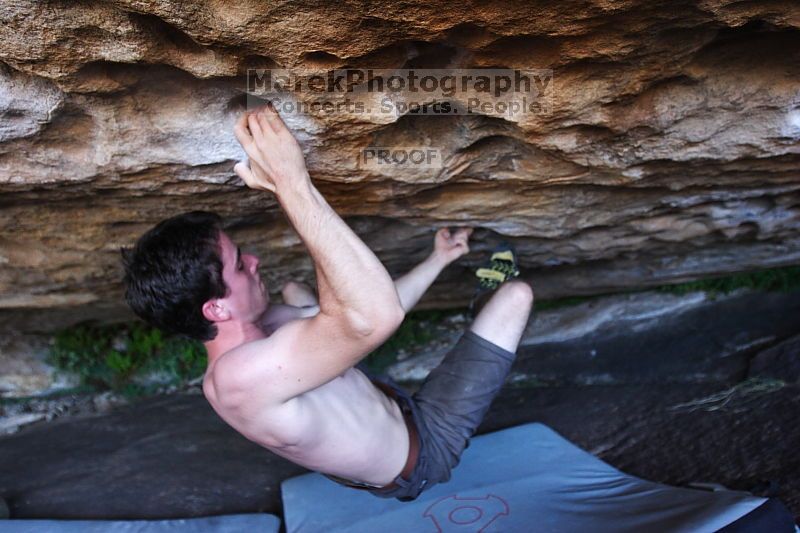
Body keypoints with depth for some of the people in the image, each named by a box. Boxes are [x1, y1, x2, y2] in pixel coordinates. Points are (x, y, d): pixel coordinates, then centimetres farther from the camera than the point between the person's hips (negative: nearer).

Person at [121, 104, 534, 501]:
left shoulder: (259, 327, -8)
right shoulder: (238, 376, -38)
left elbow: (364, 313, 4)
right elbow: (376, 315, -49)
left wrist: (438, 259, 9)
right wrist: (292, 183, -49)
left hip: (395, 413, 9)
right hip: (422, 450, -8)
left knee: (295, 292, 23)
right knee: (515, 294, -9)